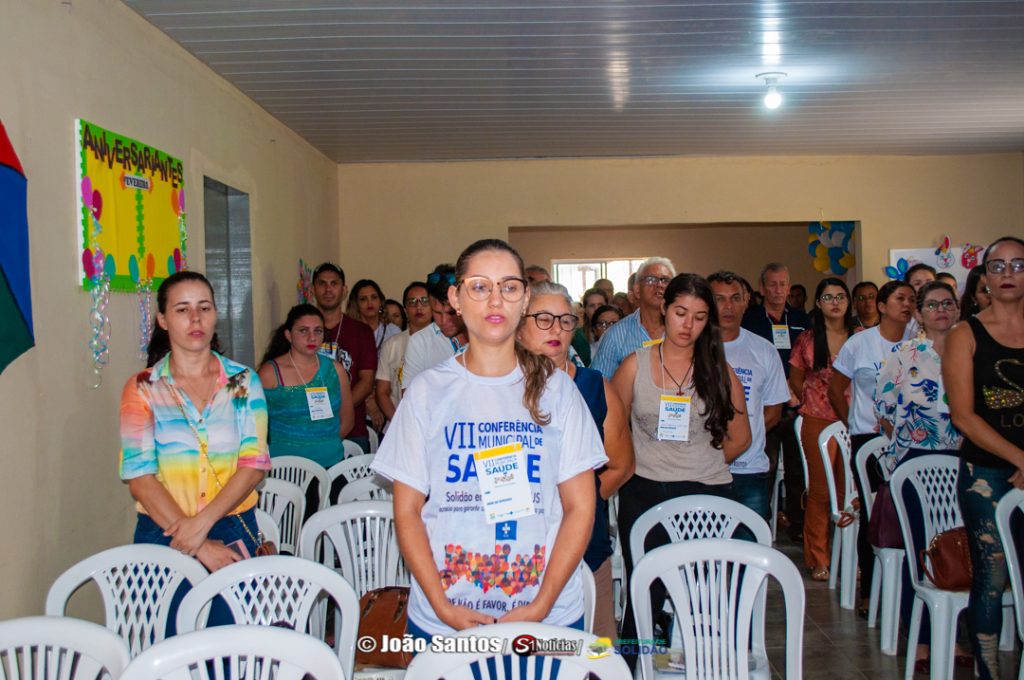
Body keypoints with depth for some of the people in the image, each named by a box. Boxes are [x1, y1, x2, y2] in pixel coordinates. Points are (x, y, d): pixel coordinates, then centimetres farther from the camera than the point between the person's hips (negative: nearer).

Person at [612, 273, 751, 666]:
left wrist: (700, 465, 10)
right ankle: (627, 668, 18)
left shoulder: (719, 370, 4)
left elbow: (740, 438, 11)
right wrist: (642, 466, 4)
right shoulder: (635, 364, 2)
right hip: (644, 494, 0)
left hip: (706, 494, 1)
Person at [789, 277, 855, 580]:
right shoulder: (807, 339, 4)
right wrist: (812, 400, 3)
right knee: (820, 489, 2)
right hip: (818, 421, -1)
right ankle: (818, 560, 12)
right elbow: (796, 379, 12)